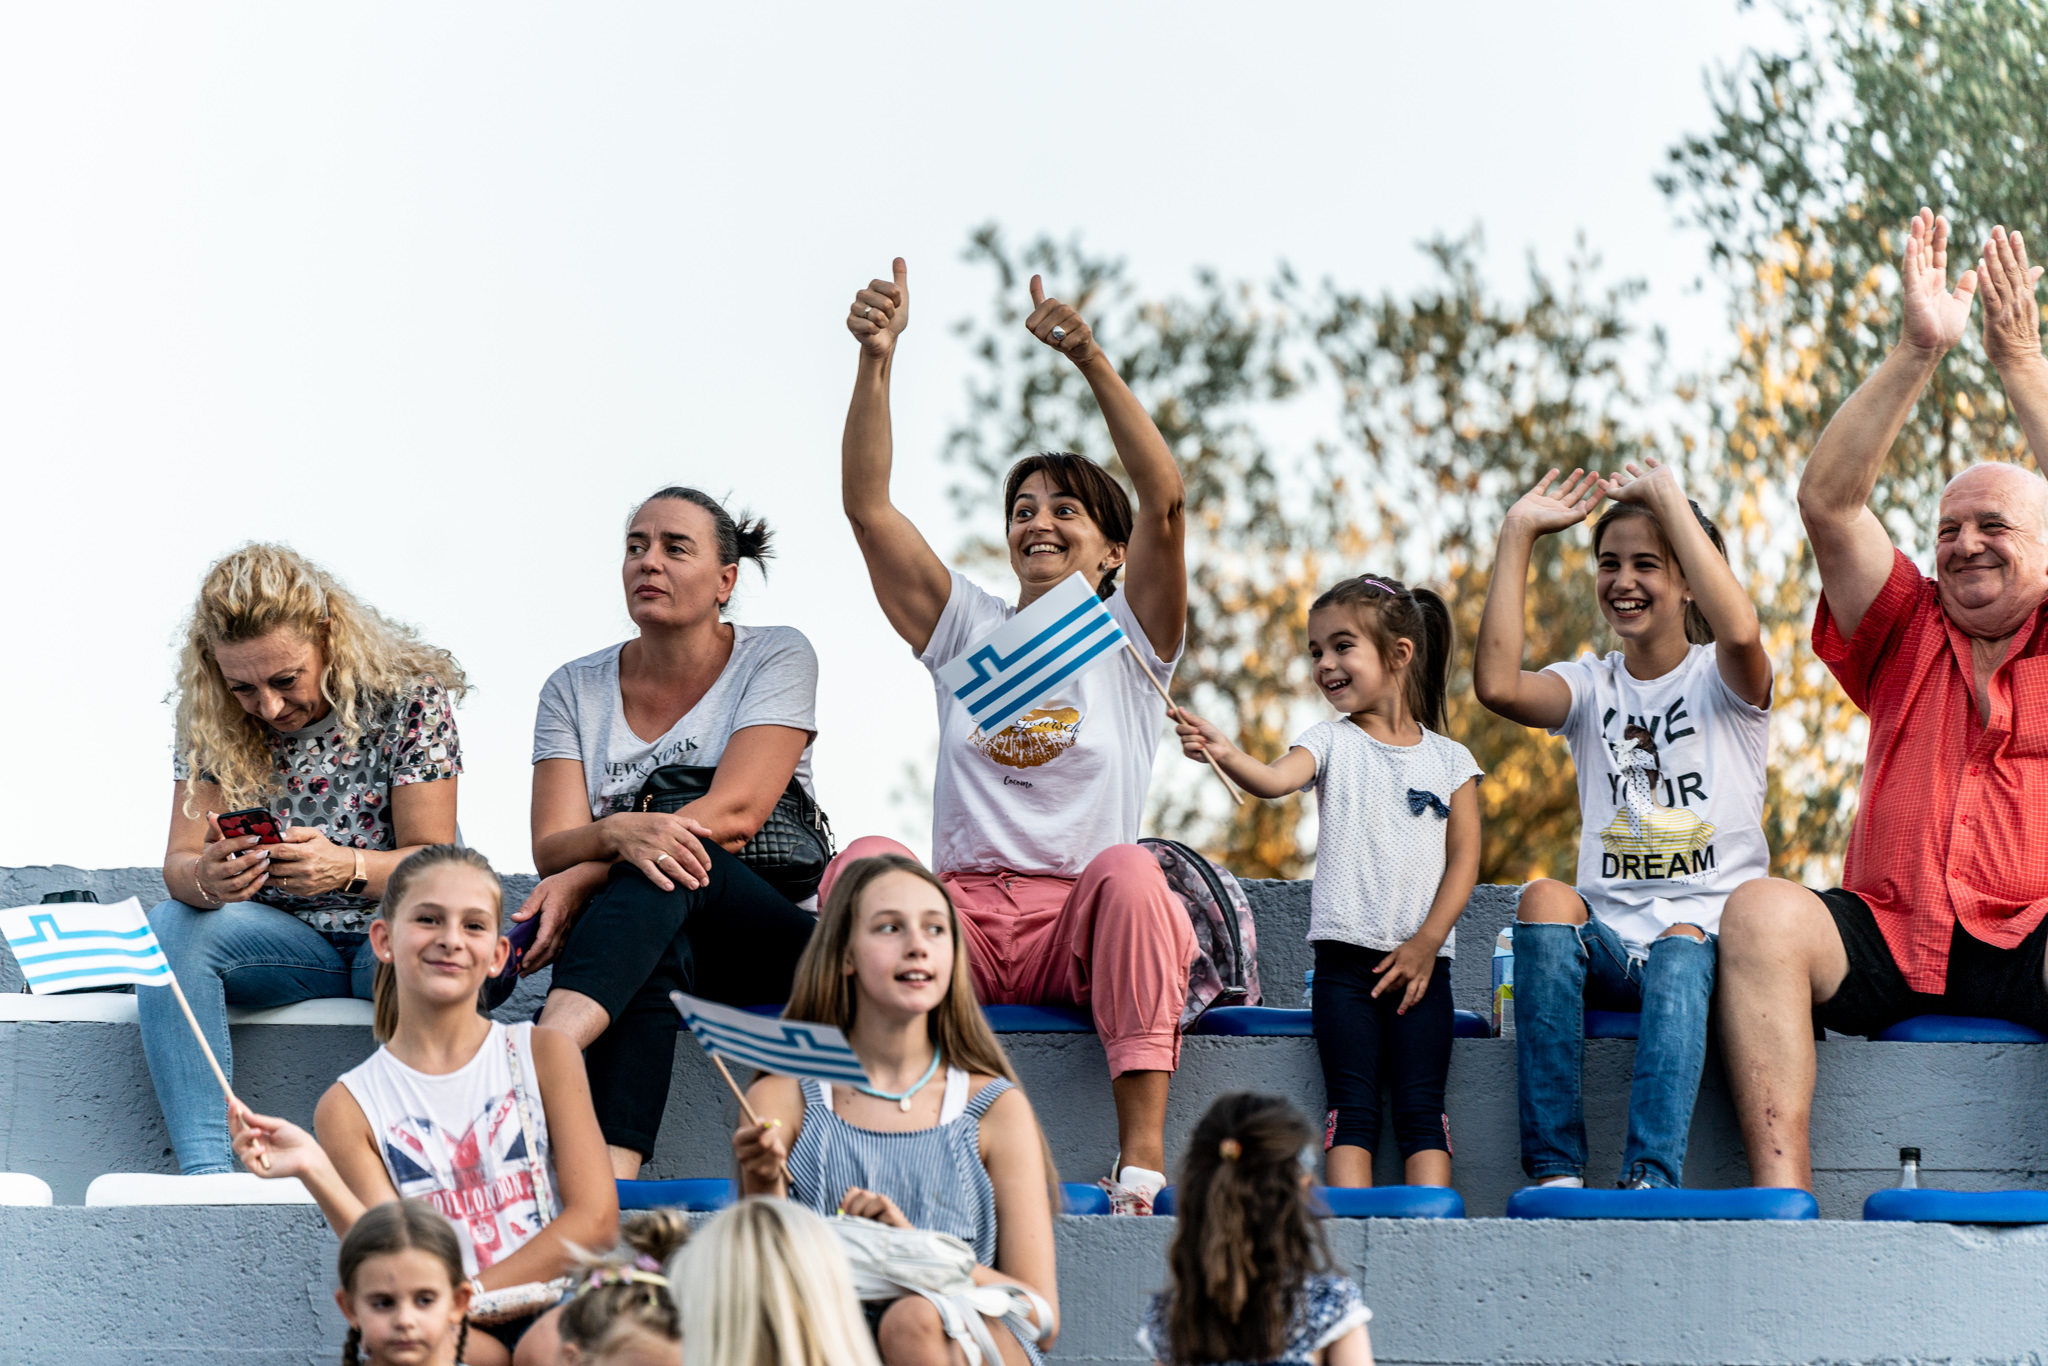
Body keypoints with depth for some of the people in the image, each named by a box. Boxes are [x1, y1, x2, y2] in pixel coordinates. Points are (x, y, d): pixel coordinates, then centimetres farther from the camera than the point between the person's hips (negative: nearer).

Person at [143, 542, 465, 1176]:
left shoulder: (408, 699, -13)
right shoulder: (214, 720, -4)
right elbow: (179, 862, -8)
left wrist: (348, 868, -36)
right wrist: (205, 878, -35)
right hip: (283, 944, 3)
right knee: (170, 926, -27)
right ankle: (205, 1175, -36)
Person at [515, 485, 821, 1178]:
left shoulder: (775, 656, 3)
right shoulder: (575, 690, 11)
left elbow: (735, 814, -13)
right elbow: (552, 848, -2)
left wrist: (587, 877, -24)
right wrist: (618, 834, -29)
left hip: (769, 928, -2)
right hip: (651, 940, 2)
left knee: (671, 863, -36)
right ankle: (608, 1173, -60)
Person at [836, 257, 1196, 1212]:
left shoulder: (1129, 636, 11)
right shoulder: (967, 629, 18)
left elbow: (1165, 501, -7)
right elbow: (867, 506, 7)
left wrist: (1091, 361, -18)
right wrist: (876, 359, -6)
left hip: (1080, 931, -2)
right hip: (959, 920, 2)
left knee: (1129, 871, -36)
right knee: (867, 860, -29)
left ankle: (1144, 1151, -40)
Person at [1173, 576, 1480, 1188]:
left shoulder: (1450, 760, 9)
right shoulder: (1332, 742, 6)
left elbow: (1464, 861, 5)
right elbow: (1273, 779, -15)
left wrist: (1426, 943, -6)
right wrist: (1225, 755, -37)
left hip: (1419, 960, 0)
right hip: (1345, 953, 0)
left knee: (1421, 1107, -6)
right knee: (1352, 1104, -7)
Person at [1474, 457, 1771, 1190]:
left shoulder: (1719, 680, 6)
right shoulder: (1591, 685, 15)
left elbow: (1741, 633, -22)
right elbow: (1497, 684, -9)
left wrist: (1671, 501, -16)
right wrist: (1517, 533, -5)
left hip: (1712, 935, -3)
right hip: (1609, 945, 3)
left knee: (1680, 952, -37)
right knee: (1546, 898, -30)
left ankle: (1652, 1180, -48)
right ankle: (1555, 1173, -36)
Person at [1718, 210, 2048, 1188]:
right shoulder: (1911, 636, 19)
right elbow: (1828, 502, 6)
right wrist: (1916, 353, -3)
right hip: (1887, 945, 3)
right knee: (1761, 910, -26)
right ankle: (1779, 1190, -36)